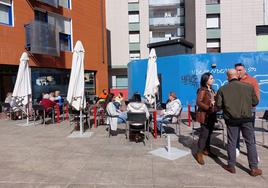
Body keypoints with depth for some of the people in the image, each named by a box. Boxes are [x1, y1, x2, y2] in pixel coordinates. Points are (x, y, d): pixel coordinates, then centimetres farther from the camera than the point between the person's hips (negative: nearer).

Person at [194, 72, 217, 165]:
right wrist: (208, 106, -28)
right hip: (205, 115, -8)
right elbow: (198, 102, -21)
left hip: (211, 115, 8)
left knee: (209, 133, 14)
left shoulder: (211, 90, 13)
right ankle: (199, 153, 2)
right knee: (204, 134, -6)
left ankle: (206, 149, 29)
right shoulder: (202, 90, -13)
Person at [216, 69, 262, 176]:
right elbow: (255, 102, 4)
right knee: (250, 142, 12)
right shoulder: (248, 87, -2)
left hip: (231, 119, 0)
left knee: (231, 142, 10)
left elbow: (218, 105, -5)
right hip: (246, 118, 1)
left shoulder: (222, 89, -5)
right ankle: (254, 168, 19)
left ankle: (231, 166, 20)